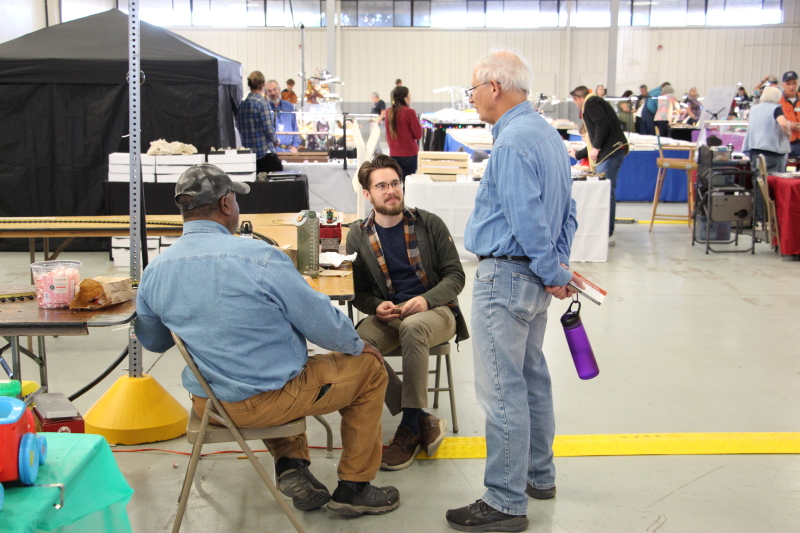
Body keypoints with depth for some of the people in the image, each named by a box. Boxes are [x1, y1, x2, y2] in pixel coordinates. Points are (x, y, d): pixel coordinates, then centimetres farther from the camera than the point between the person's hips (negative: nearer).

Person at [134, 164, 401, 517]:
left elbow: (151, 341, 13)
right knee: (369, 367, 15)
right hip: (265, 402, -6)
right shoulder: (259, 258, -22)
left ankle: (290, 465, 21)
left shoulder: (154, 272, -3)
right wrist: (358, 345, 7)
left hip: (205, 403, 7)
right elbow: (321, 322, -13)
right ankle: (354, 488, 20)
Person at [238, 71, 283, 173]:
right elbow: (268, 129, -14)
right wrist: (276, 141, 5)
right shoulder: (262, 102, -12)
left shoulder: (242, 104, 8)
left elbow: (240, 130, 14)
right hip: (265, 152, -7)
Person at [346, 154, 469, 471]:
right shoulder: (358, 236, 7)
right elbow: (358, 290, 10)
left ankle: (410, 428, -26)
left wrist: (427, 300, -18)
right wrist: (376, 306, -13)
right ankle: (424, 421, -20)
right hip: (387, 316, 2)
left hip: (435, 312, -2)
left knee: (412, 327, -39)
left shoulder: (429, 224, 3)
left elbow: (455, 276, 1)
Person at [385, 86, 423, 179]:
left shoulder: (389, 113, 5)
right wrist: (417, 121, 6)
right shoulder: (409, 112, -12)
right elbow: (418, 135, -6)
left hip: (393, 154, 5)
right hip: (409, 154, -5)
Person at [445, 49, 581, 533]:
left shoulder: (513, 141, -19)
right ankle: (539, 475, 34)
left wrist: (551, 272, -13)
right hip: (535, 276, 11)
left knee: (502, 389, -4)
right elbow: (566, 210, 16)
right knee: (532, 377, 20)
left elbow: (527, 218, -24)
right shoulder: (548, 133, 13)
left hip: (507, 275, -11)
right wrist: (559, 263, 12)